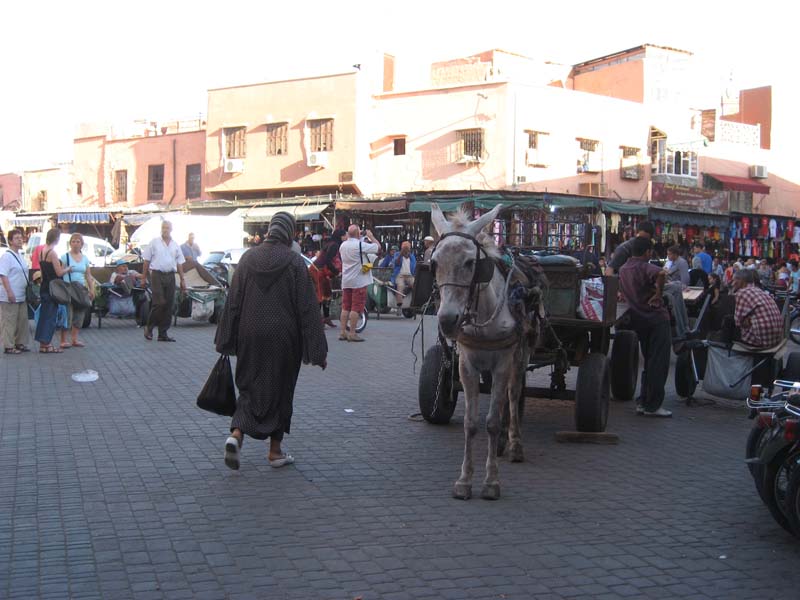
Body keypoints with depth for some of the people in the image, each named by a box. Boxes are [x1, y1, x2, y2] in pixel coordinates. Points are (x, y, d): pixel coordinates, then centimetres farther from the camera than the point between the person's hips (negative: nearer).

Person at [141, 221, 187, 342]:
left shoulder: (175, 245, 11)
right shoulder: (154, 242, 1)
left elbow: (179, 263, 15)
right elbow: (147, 260, 3)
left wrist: (182, 279, 11)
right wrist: (144, 277, -1)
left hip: (170, 276, 4)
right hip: (157, 275, -4)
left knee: (169, 305, 3)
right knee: (159, 303, -14)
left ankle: (163, 333, 10)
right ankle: (149, 327, 5)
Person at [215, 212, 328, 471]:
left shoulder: (248, 258, 0)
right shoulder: (294, 262, -9)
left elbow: (233, 301, 2)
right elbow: (307, 308, -9)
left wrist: (225, 340, 10)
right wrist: (318, 351, -5)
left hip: (250, 336, 3)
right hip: (282, 337, -3)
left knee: (250, 386, 15)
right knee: (279, 388, 11)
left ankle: (236, 435, -8)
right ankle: (275, 450, 17)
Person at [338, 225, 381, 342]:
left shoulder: (342, 245, 7)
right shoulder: (361, 245, -16)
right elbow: (378, 247, -10)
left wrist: (361, 238, 23)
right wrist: (371, 236, 4)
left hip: (346, 281, 7)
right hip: (359, 281, -7)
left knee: (345, 307, 11)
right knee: (356, 308, -4)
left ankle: (343, 332, 11)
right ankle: (352, 334, -4)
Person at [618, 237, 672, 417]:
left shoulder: (623, 269, 10)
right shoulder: (645, 267, -13)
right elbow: (660, 274, -35)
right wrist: (658, 294, -23)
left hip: (637, 319, 7)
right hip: (656, 318, -7)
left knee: (649, 361, 17)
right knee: (659, 363, -2)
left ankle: (644, 402, 16)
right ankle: (652, 405, -3)